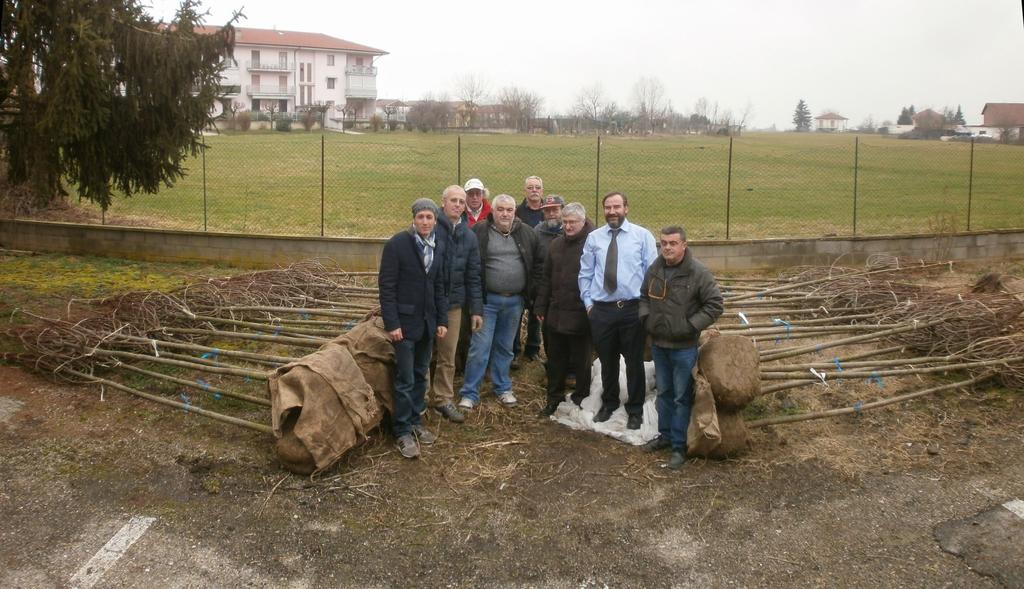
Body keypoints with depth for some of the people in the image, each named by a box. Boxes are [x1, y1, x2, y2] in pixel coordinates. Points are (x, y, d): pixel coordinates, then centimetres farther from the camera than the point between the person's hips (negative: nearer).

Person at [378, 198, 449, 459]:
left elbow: (439, 285, 11)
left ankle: (415, 421, 27)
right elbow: (386, 286, -11)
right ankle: (403, 432, 8)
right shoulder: (397, 244, -11)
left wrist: (442, 320, 7)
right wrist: (392, 323, -15)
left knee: (420, 376, 14)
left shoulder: (439, 246, 5)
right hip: (405, 321, -5)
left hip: (427, 321, 5)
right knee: (405, 379, -2)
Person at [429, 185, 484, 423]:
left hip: (453, 304, 4)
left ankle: (443, 399, 20)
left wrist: (476, 309, 7)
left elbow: (473, 276, 10)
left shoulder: (468, 236, 8)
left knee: (447, 357, 9)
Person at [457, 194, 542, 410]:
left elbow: (537, 263, 12)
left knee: (505, 347, 15)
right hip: (487, 300, -3)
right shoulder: (479, 232, -5)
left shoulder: (526, 234, 5)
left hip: (515, 301, 3)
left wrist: (530, 290, 5)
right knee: (480, 347, -3)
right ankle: (469, 394, 6)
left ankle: (503, 388, 28)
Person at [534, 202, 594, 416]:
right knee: (555, 360, 16)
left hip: (581, 316, -6)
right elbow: (546, 278, 14)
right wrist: (541, 307, 12)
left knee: (581, 362, 10)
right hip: (556, 314, 6)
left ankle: (580, 399, 25)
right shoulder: (556, 244, 10)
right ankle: (554, 398, 29)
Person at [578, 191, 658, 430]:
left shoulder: (642, 236, -1)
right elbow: (585, 274, 9)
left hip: (633, 309, -2)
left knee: (634, 361, 9)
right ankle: (608, 403, 36)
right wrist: (588, 302, 4)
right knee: (607, 361, 15)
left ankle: (635, 410, 25)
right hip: (601, 310, 2)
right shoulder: (594, 237, 5)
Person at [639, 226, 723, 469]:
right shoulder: (654, 269, 1)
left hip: (684, 347, -5)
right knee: (664, 392, 19)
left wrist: (691, 326, -17)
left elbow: (715, 305, -12)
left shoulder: (699, 273, -15)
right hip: (658, 344, 5)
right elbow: (644, 296, 17)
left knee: (682, 397, 3)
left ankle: (679, 446, 13)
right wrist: (646, 317, 1)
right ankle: (665, 435, 34)